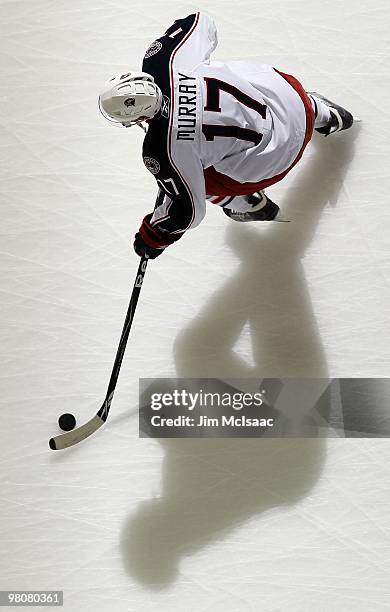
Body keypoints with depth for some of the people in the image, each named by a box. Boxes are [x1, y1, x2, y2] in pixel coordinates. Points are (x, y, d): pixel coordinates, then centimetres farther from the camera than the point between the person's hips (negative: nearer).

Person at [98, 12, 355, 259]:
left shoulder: (162, 152, -30)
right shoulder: (164, 60, -19)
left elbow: (188, 209, -18)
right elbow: (200, 21, 0)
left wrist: (153, 238, -1)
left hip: (276, 154, -5)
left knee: (199, 182, 14)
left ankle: (253, 205, 43)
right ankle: (328, 116, 69)